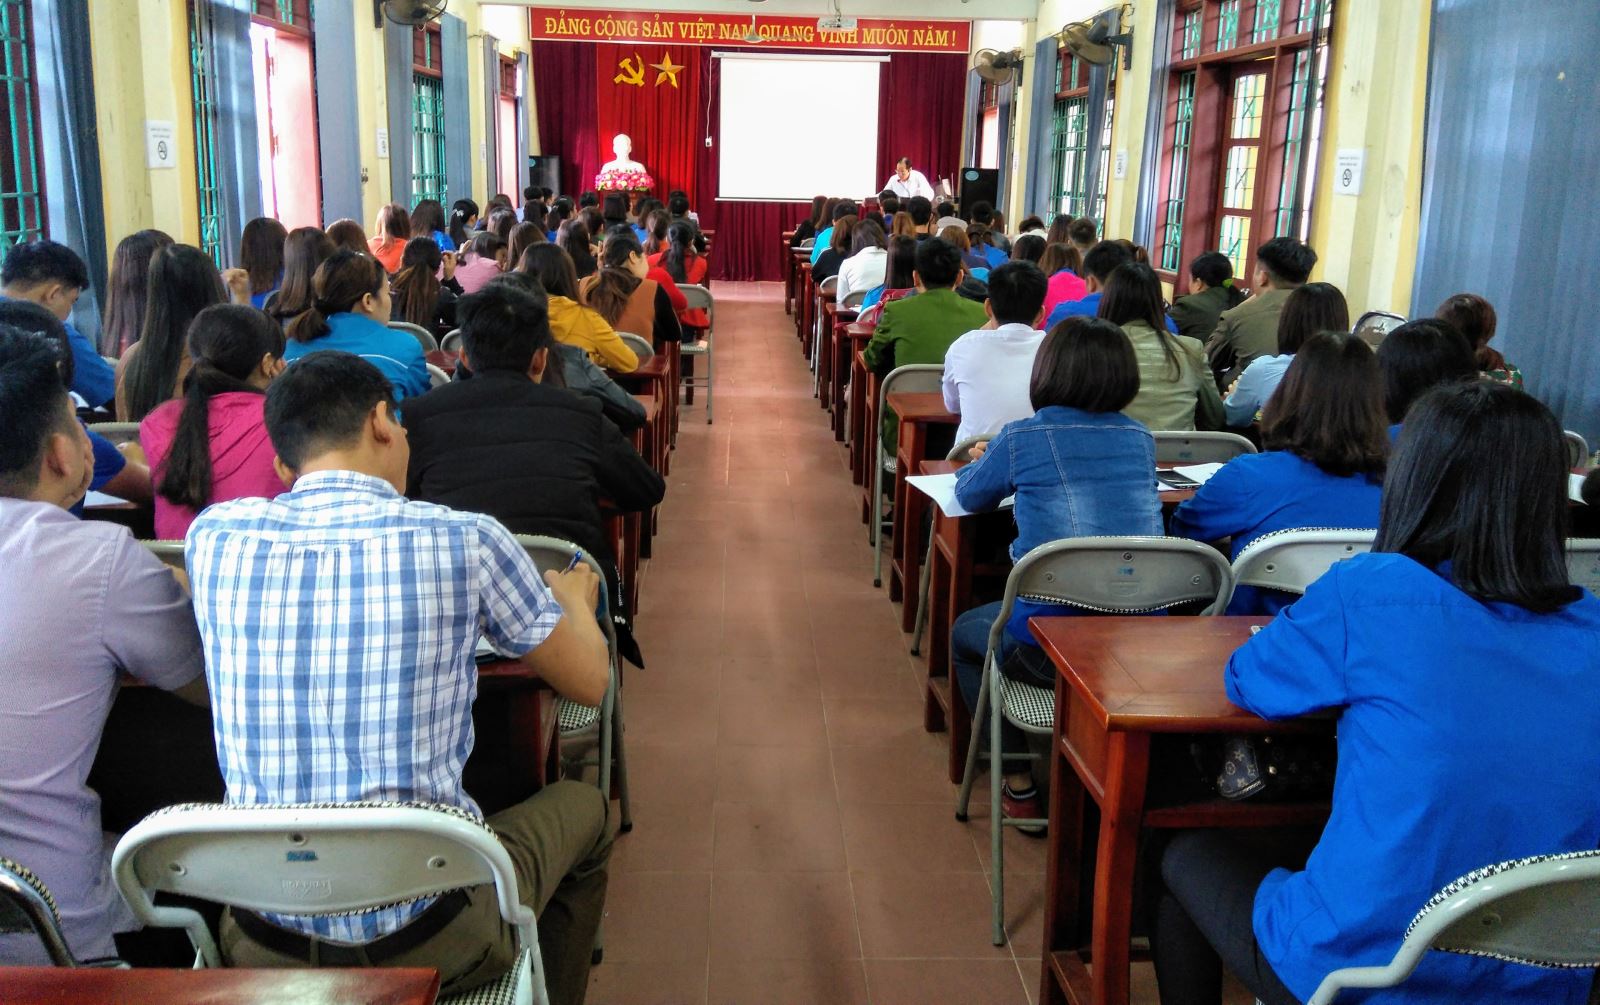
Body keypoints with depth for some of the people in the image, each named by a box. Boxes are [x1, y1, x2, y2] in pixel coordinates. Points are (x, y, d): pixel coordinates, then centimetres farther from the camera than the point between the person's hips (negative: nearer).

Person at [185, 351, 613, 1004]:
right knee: (581, 805, 26)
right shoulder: (466, 541, -11)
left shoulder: (214, 535, -3)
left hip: (264, 945, 4)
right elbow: (590, 682, 2)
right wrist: (574, 599, 25)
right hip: (431, 937, -3)